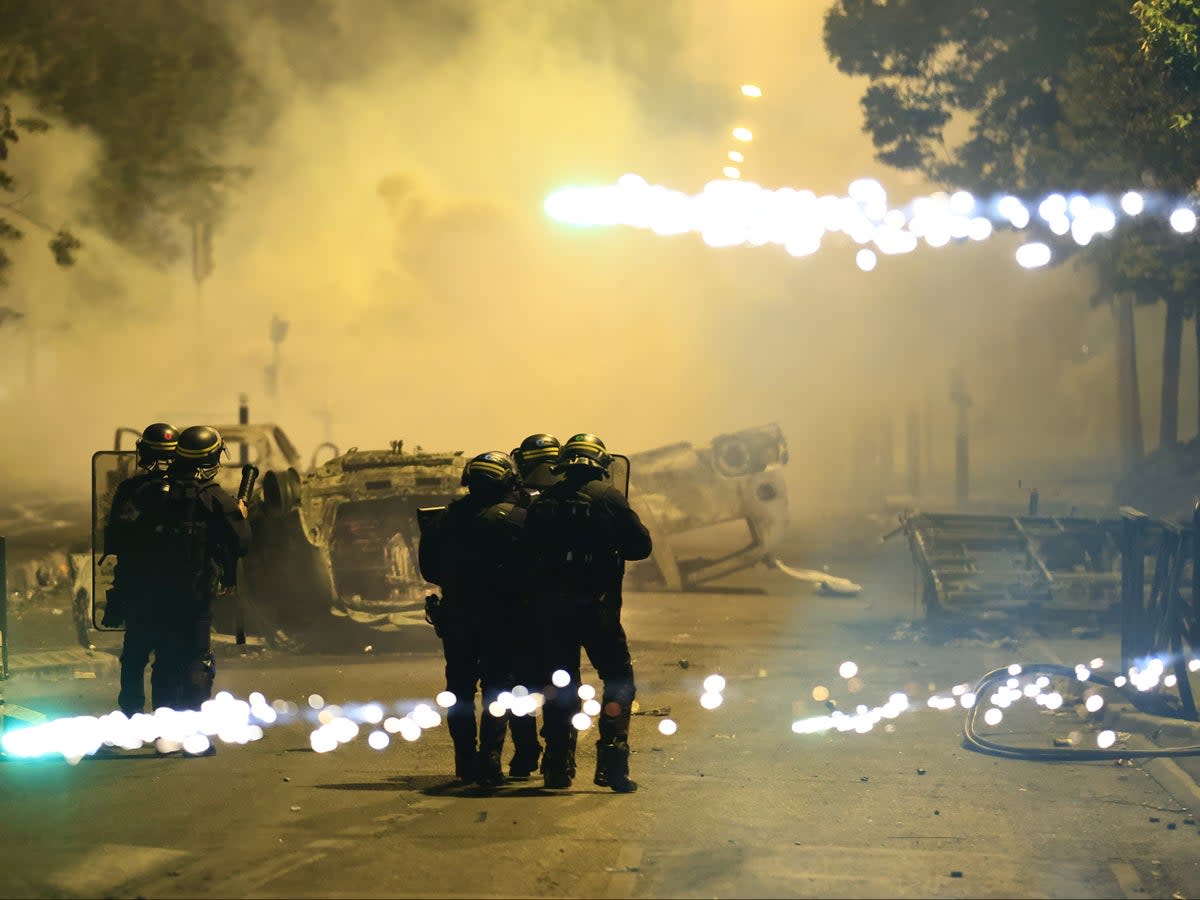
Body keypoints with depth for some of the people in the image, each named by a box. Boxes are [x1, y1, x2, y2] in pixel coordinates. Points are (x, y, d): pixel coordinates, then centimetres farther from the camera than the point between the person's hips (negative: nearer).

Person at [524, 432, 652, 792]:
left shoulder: (542, 502, 6)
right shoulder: (609, 497, -3)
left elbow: (528, 552, 8)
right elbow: (641, 544, -1)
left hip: (552, 610, 4)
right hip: (597, 609, -4)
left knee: (560, 686, 14)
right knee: (619, 682, 5)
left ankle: (557, 766, 13)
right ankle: (612, 763, -6)